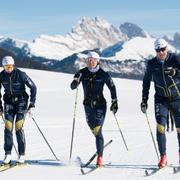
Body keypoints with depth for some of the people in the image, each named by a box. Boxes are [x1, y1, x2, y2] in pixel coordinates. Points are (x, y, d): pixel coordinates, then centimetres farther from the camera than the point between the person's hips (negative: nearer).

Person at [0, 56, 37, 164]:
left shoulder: (21, 75, -17)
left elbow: (33, 87, -9)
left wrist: (32, 104, -11)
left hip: (21, 101, -3)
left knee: (18, 128, -11)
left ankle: (22, 155, -3)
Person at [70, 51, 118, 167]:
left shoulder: (103, 74, -8)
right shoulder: (83, 73, -2)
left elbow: (112, 87, 3)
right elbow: (73, 87, -5)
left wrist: (115, 101, 1)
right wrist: (76, 81, -26)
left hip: (100, 105, -4)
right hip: (88, 105, 4)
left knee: (98, 130, -14)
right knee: (93, 128, 16)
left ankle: (100, 157, -14)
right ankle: (100, 144, 47)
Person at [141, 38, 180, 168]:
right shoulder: (152, 64, -1)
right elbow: (146, 81, 11)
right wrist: (144, 100, 11)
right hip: (161, 100, 1)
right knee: (160, 127, -13)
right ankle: (163, 157, -6)